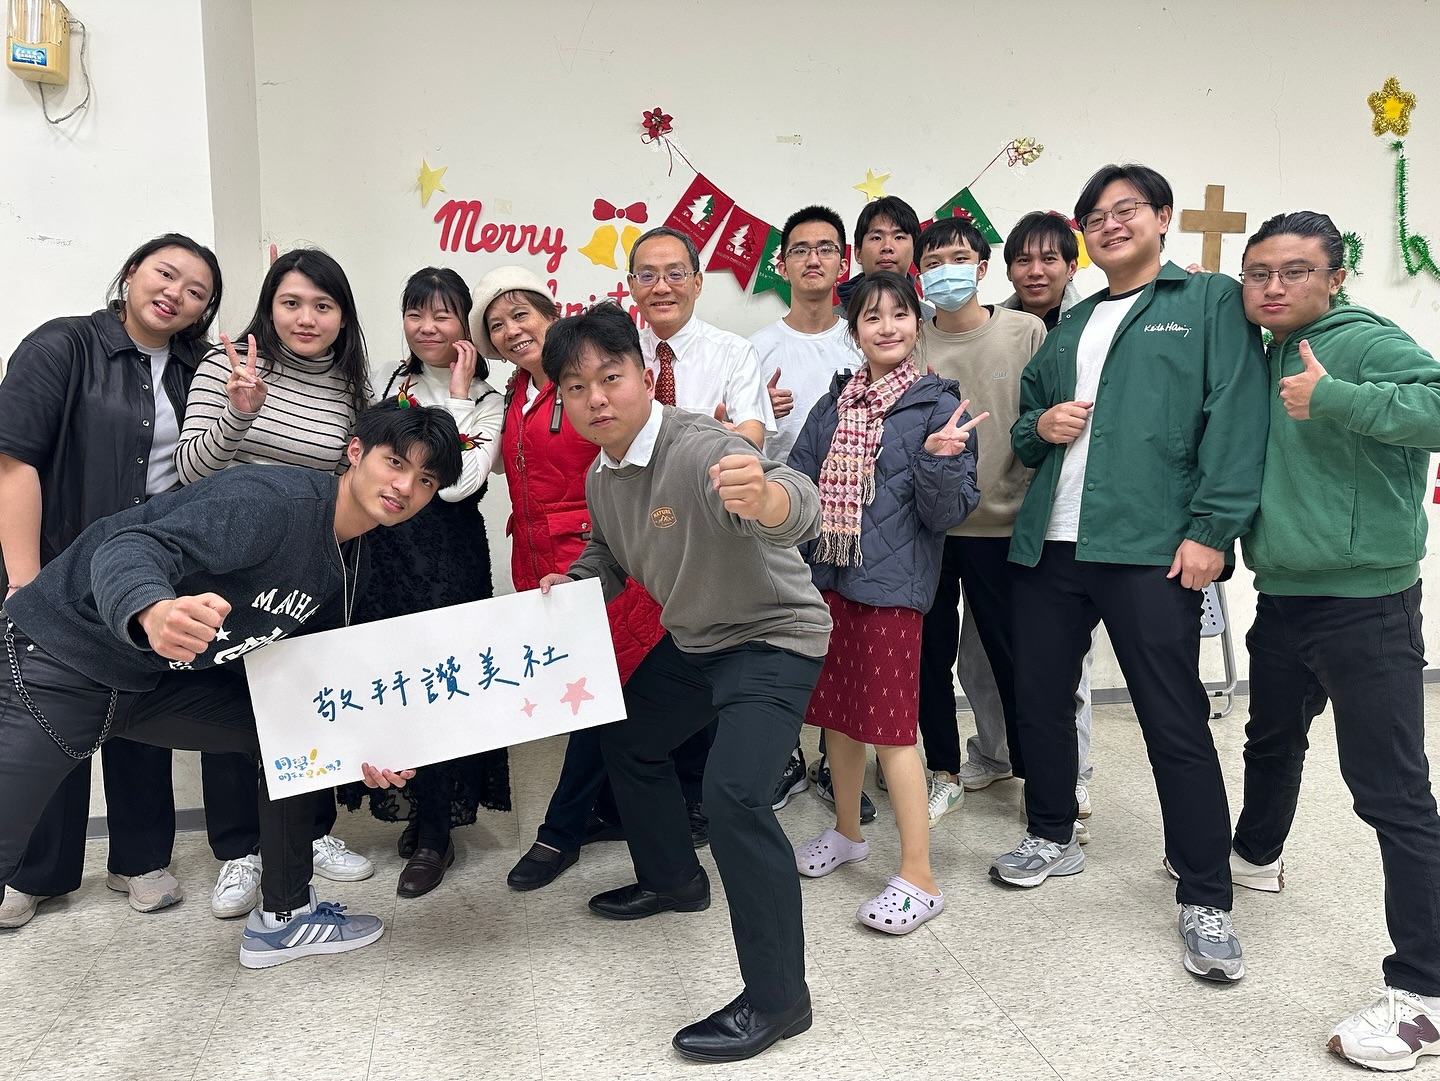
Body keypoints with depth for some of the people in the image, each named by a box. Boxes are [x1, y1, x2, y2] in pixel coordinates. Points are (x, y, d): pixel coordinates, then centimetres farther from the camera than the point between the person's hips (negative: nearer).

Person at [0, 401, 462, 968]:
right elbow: (132, 546, -35)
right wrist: (152, 613, -58)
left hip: (159, 676, 8)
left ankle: (282, 918, 17)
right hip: (63, 660, -8)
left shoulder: (346, 556, 3)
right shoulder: (274, 499, -24)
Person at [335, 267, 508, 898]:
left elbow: (458, 483, -17)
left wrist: (458, 396, -13)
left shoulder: (488, 402, -3)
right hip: (385, 547, 5)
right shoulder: (393, 382, 11)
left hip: (449, 555, -5)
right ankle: (418, 810, 27)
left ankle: (434, 835, 13)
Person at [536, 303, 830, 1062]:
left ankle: (776, 997, -7)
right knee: (626, 740, 24)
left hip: (773, 638, -9)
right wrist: (571, 584, -6)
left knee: (733, 793, -25)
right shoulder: (600, 479, -4)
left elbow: (796, 507, -50)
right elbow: (608, 554, 15)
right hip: (691, 642, 9)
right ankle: (672, 879, 48)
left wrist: (764, 497, -73)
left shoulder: (702, 449, -30)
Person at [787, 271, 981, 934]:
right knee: (836, 713, 16)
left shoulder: (938, 407, -5)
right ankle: (847, 832, 36)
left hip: (891, 584, -5)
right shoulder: (834, 404, 9)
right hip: (827, 577, 6)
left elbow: (948, 514, -9)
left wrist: (939, 461, -26)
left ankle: (918, 879, 8)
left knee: (889, 728, -4)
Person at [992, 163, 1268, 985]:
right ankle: (1053, 837, 34)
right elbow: (1024, 411, 27)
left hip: (1151, 548, -6)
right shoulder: (1072, 325, 21)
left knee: (1176, 723, -2)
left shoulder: (1211, 302, 4)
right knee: (1039, 700, 13)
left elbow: (1236, 418, -7)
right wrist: (1040, 426, 2)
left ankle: (1206, 900, 11)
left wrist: (1211, 529, -16)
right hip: (1049, 545, 6)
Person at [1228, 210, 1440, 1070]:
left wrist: (1334, 398, -29)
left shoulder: (1367, 342, -11)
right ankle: (1256, 854, 51)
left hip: (1364, 604, -8)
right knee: (1272, 739, 26)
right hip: (1283, 597, 8)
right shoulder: (1267, 358, 12)